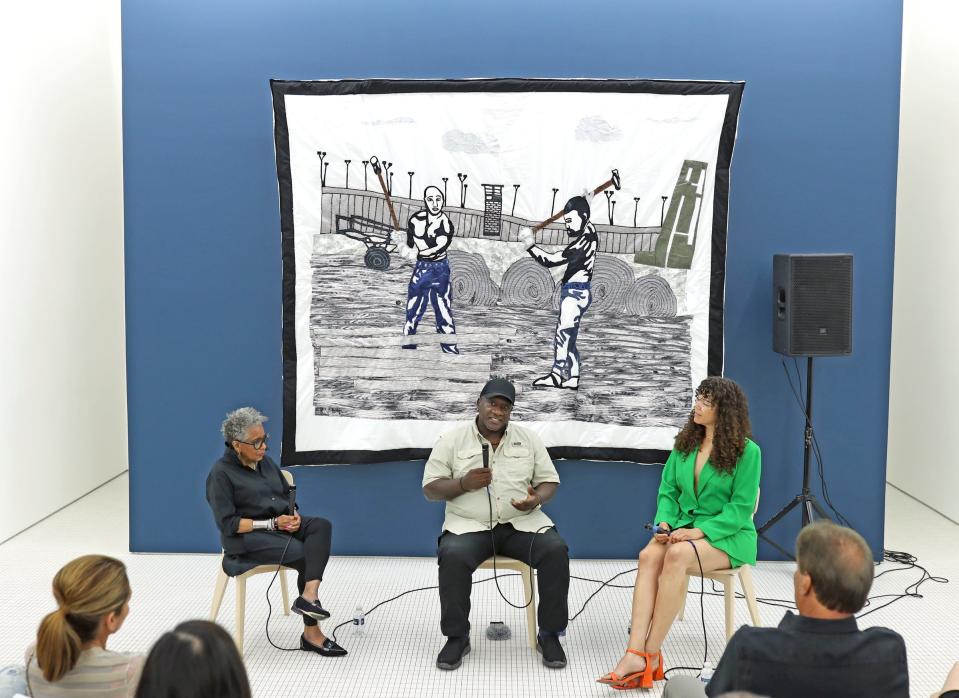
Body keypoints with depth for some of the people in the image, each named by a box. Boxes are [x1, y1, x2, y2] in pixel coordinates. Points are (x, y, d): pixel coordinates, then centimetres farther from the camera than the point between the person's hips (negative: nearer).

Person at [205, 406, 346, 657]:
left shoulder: (265, 462, 14)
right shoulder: (221, 473, -9)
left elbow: (287, 494, 19)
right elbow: (228, 524, -14)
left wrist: (294, 515, -6)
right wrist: (272, 523, -19)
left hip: (281, 524, 7)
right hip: (247, 538, -7)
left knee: (321, 525, -23)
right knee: (305, 555, -26)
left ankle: (309, 596, -39)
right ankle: (311, 632, -17)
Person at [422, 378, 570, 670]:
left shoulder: (529, 438, 9)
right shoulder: (452, 440, 3)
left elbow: (549, 481, 11)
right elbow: (431, 489, 3)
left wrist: (537, 498, -13)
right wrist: (464, 483, -16)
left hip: (522, 523, 2)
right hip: (469, 526, -1)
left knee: (556, 551, -27)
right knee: (453, 556, -34)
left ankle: (549, 634, -10)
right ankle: (457, 637, -14)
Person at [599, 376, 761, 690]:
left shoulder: (747, 451, -6)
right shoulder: (684, 444, 10)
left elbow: (741, 508, -11)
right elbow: (668, 491, 12)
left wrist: (701, 531, -22)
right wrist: (664, 522, -9)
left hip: (728, 535, -5)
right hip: (685, 529, 5)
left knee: (677, 555, -36)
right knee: (649, 555, -30)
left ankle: (651, 655, -32)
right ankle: (635, 655, -40)